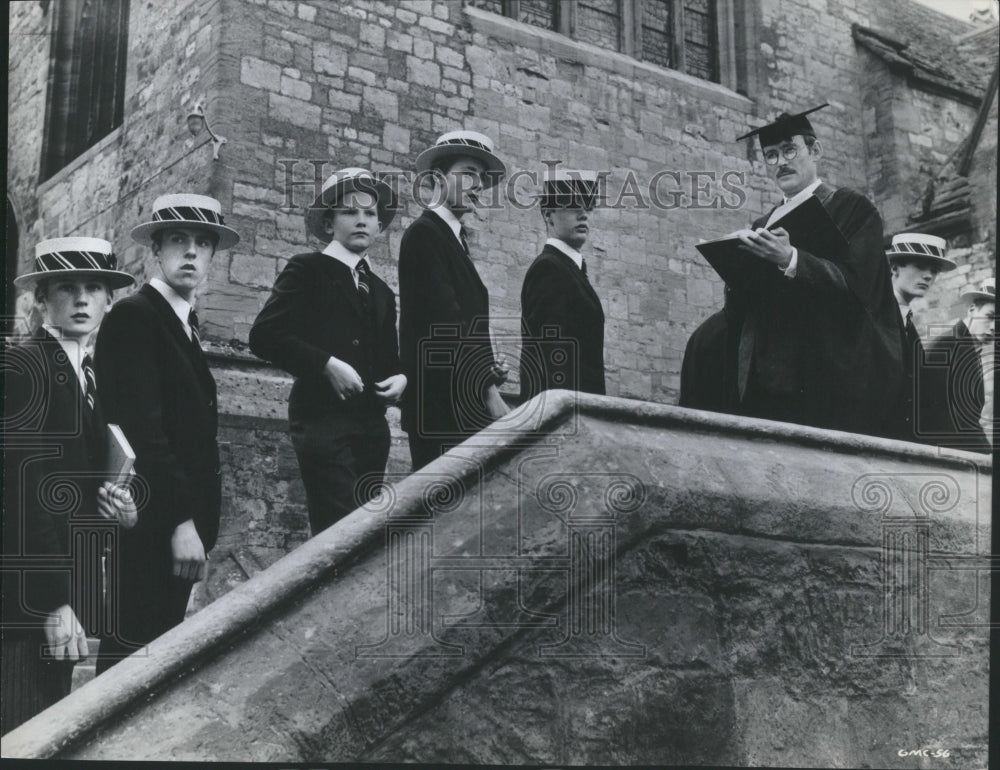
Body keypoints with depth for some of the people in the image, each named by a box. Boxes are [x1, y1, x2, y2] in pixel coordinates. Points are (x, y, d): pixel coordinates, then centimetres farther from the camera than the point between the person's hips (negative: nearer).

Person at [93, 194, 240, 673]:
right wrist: (180, 520, -21)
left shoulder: (186, 322, 17)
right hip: (149, 522, -8)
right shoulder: (133, 316, -10)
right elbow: (143, 428, -18)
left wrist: (199, 521, 8)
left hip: (184, 523, 8)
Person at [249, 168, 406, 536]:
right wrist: (326, 364, -16)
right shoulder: (307, 270, 5)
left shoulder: (381, 292, 24)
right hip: (323, 419, -6)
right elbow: (264, 336, -7)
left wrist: (401, 378, 5)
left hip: (372, 425, 6)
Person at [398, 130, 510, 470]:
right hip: (440, 405, -9)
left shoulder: (454, 238, 20)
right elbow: (445, 319, -16)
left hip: (467, 404, 9)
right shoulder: (424, 233, -6)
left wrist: (488, 378, 2)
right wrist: (488, 390, -17)